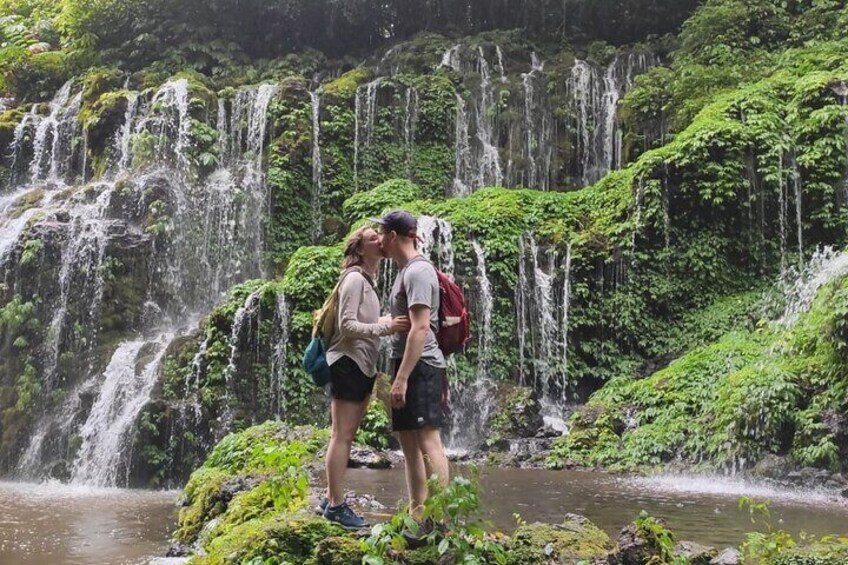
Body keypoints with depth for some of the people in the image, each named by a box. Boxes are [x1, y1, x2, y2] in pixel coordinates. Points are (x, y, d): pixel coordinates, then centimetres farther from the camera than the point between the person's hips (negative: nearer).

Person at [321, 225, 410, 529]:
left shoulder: (366, 280, 17)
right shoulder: (355, 279, -13)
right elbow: (347, 325, -20)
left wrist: (389, 320, 6)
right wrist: (386, 327, -25)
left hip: (362, 366, 10)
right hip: (348, 364, -10)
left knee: (345, 435, 13)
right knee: (342, 436, -5)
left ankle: (332, 498, 21)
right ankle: (336, 505, 0)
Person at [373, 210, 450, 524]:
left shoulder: (418, 271, -12)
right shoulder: (406, 270, 19)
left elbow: (421, 327, -20)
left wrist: (402, 377, -23)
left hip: (421, 367, -10)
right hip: (409, 367, 10)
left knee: (428, 440, -11)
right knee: (408, 442, 11)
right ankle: (417, 514, 16)